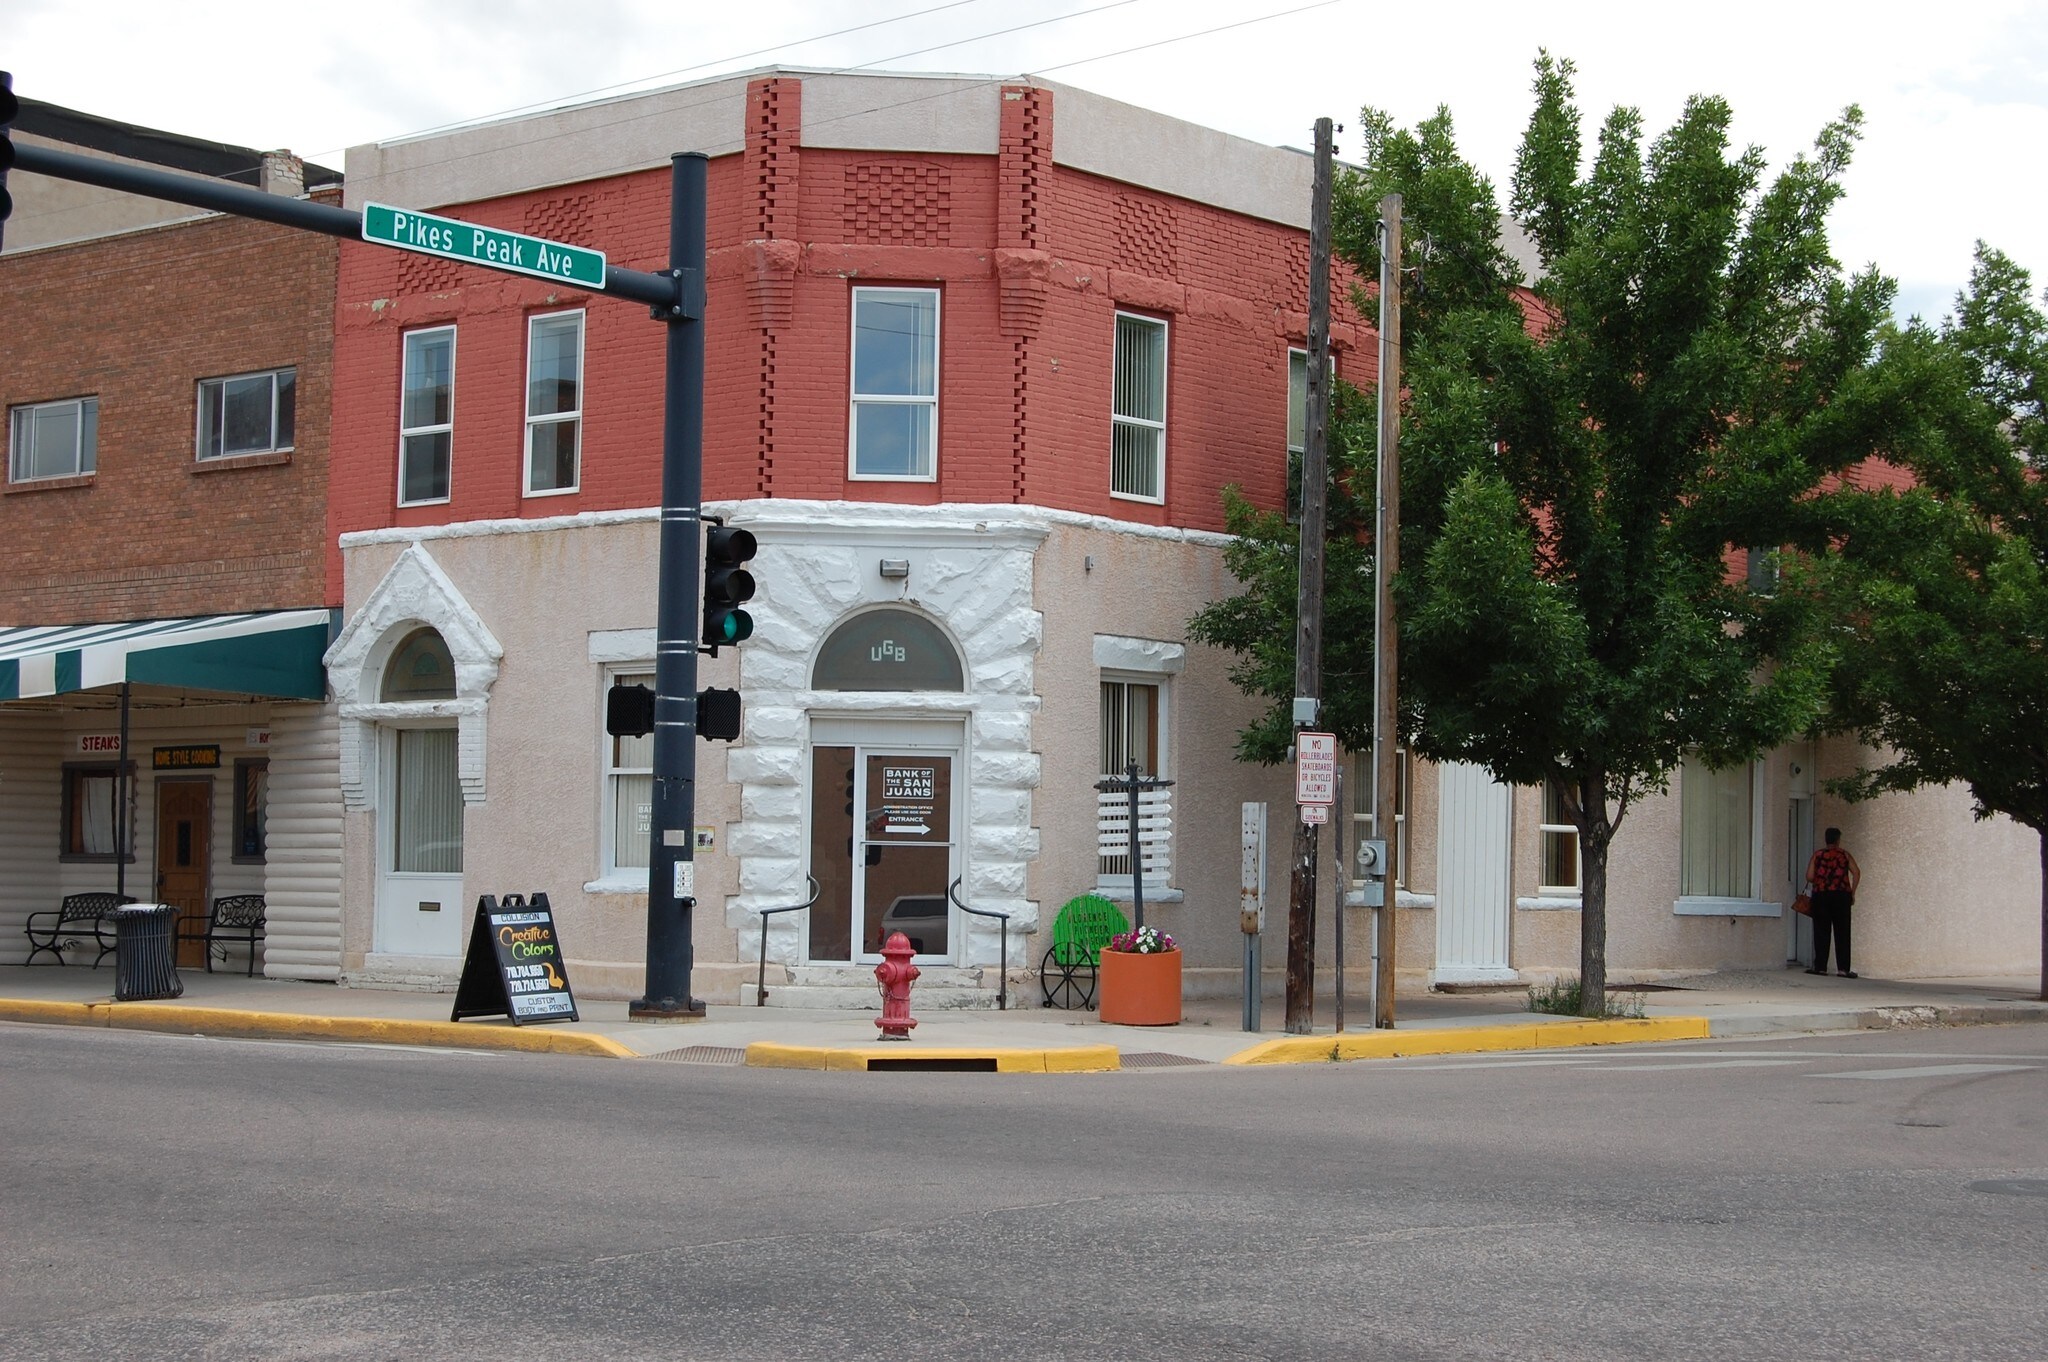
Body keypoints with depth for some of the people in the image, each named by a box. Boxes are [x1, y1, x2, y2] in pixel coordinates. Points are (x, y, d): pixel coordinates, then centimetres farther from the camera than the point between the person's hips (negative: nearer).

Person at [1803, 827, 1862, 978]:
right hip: (1841, 895, 0)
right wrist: (1852, 893, 3)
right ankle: (1843, 968, -1)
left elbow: (1809, 876, -2)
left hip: (1821, 896, 0)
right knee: (1842, 932, 3)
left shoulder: (1817, 855, 6)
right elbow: (1856, 872, -4)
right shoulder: (1844, 854, 7)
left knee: (1821, 932, 4)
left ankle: (1820, 967, 1)